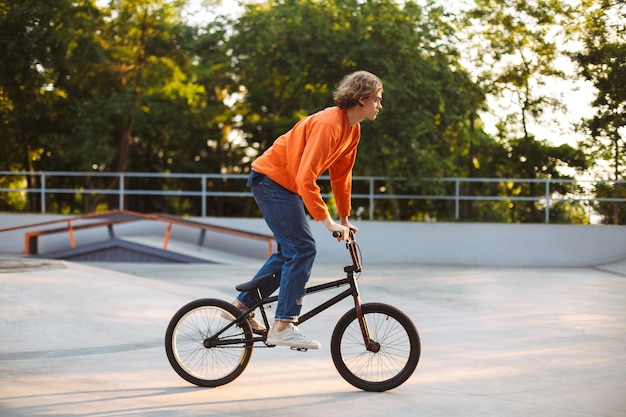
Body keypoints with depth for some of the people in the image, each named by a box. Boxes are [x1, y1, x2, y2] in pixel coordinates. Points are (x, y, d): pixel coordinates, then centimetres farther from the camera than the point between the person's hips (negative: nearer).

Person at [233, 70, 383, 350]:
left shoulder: (352, 130, 4)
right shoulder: (328, 124, -26)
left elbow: (341, 175, 15)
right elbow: (306, 177, -32)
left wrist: (345, 218, 16)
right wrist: (327, 221, -31)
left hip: (285, 185, 10)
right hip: (271, 179, -10)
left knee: (289, 252, 13)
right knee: (302, 249, -15)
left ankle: (241, 305, 22)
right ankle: (282, 328, -14)